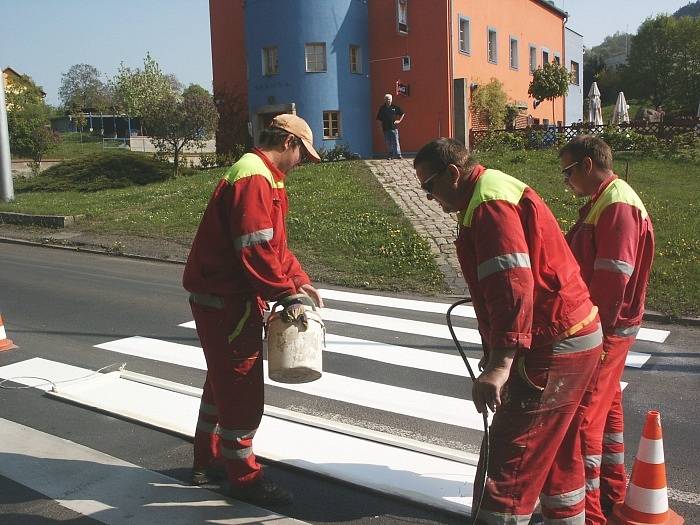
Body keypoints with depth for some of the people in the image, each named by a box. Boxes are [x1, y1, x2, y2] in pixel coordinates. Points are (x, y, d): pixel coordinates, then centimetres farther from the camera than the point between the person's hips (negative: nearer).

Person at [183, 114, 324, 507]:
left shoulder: (263, 178, 15)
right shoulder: (254, 179, -19)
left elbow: (276, 243, 15)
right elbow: (256, 250, -27)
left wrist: (299, 280, 3)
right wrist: (287, 294, -18)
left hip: (222, 300, 11)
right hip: (229, 303, -11)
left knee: (225, 381, 22)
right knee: (242, 389, 2)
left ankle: (208, 460, 38)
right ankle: (245, 478, 18)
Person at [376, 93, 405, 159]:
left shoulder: (395, 107, 2)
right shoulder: (382, 108, 4)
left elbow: (402, 113, 14)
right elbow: (379, 119, 8)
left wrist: (399, 120, 5)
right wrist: (380, 127, 1)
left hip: (393, 127, -1)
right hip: (385, 128, 1)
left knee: (395, 142, -7)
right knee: (388, 143, 6)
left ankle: (398, 155, -9)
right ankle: (389, 155, 12)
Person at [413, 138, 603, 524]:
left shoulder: (489, 201, -17)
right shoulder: (498, 190, 17)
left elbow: (513, 286, -29)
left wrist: (500, 363, -35)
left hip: (551, 352, -11)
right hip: (574, 340, 11)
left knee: (511, 463, -6)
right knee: (557, 453, 22)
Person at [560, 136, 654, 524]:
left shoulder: (617, 205, -18)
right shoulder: (603, 202, 15)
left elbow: (612, 277, -24)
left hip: (603, 331, -11)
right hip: (606, 327, 11)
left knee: (583, 415, -5)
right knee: (606, 407, 19)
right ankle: (611, 492, 35)